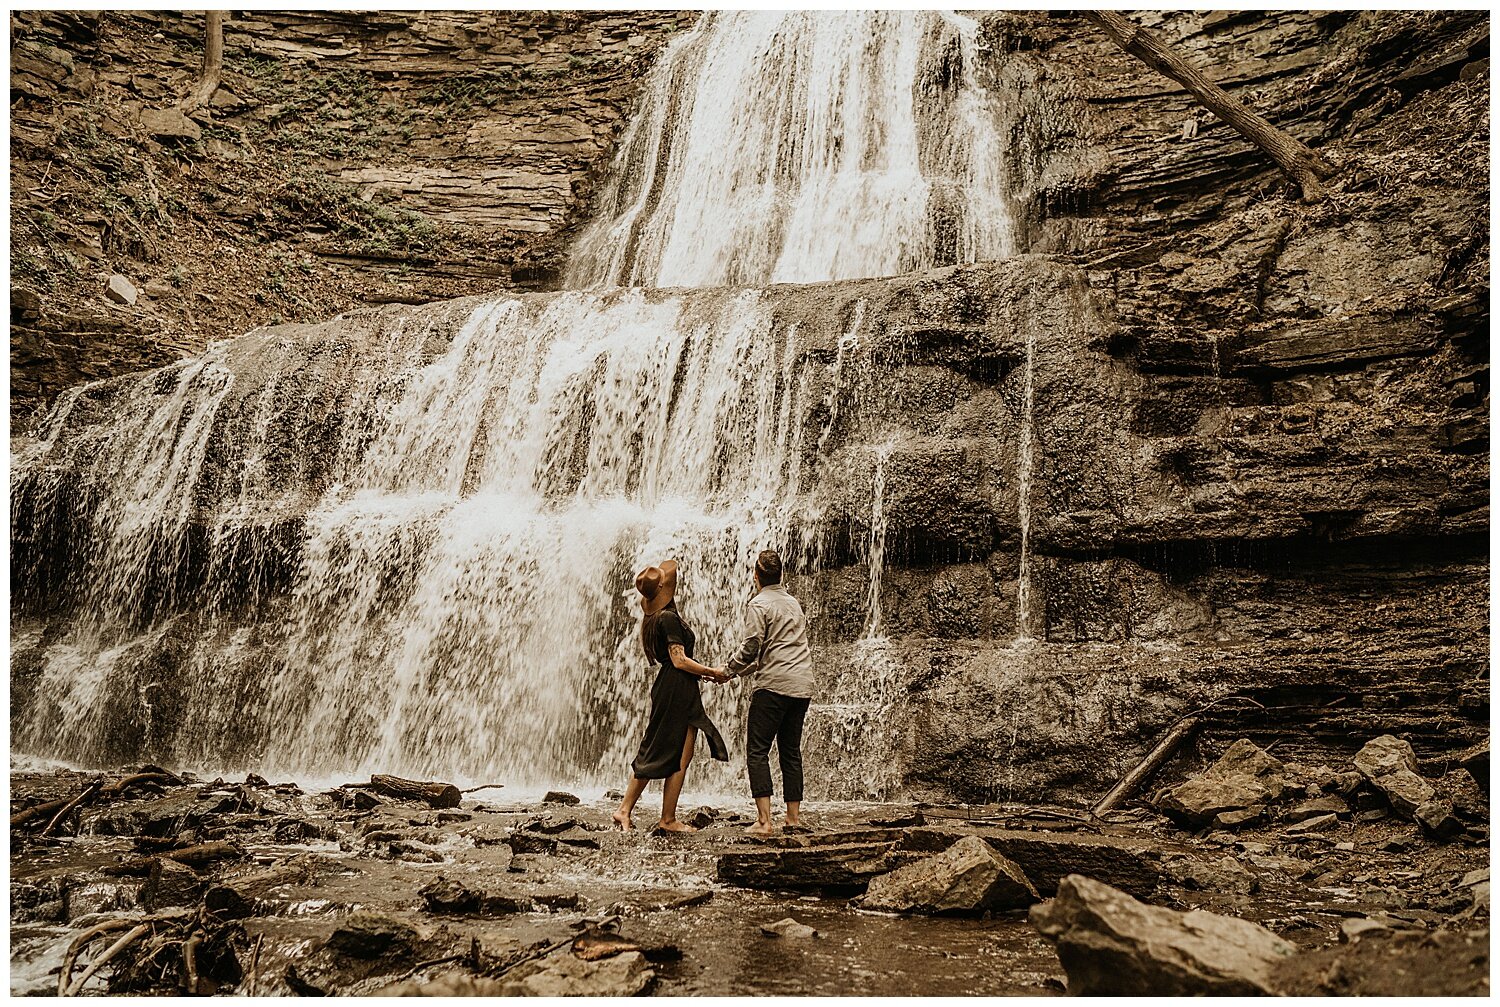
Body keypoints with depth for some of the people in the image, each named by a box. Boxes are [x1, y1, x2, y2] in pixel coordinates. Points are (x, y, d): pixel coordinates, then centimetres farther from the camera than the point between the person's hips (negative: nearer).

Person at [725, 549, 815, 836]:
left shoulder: (758, 604, -3)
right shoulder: (793, 603, 20)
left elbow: (751, 647, -11)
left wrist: (730, 670, 5)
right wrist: (753, 666, 27)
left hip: (774, 685, -7)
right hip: (802, 685, 7)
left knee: (757, 751, -4)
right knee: (791, 751, 13)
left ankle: (764, 820, -11)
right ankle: (794, 817, 14)